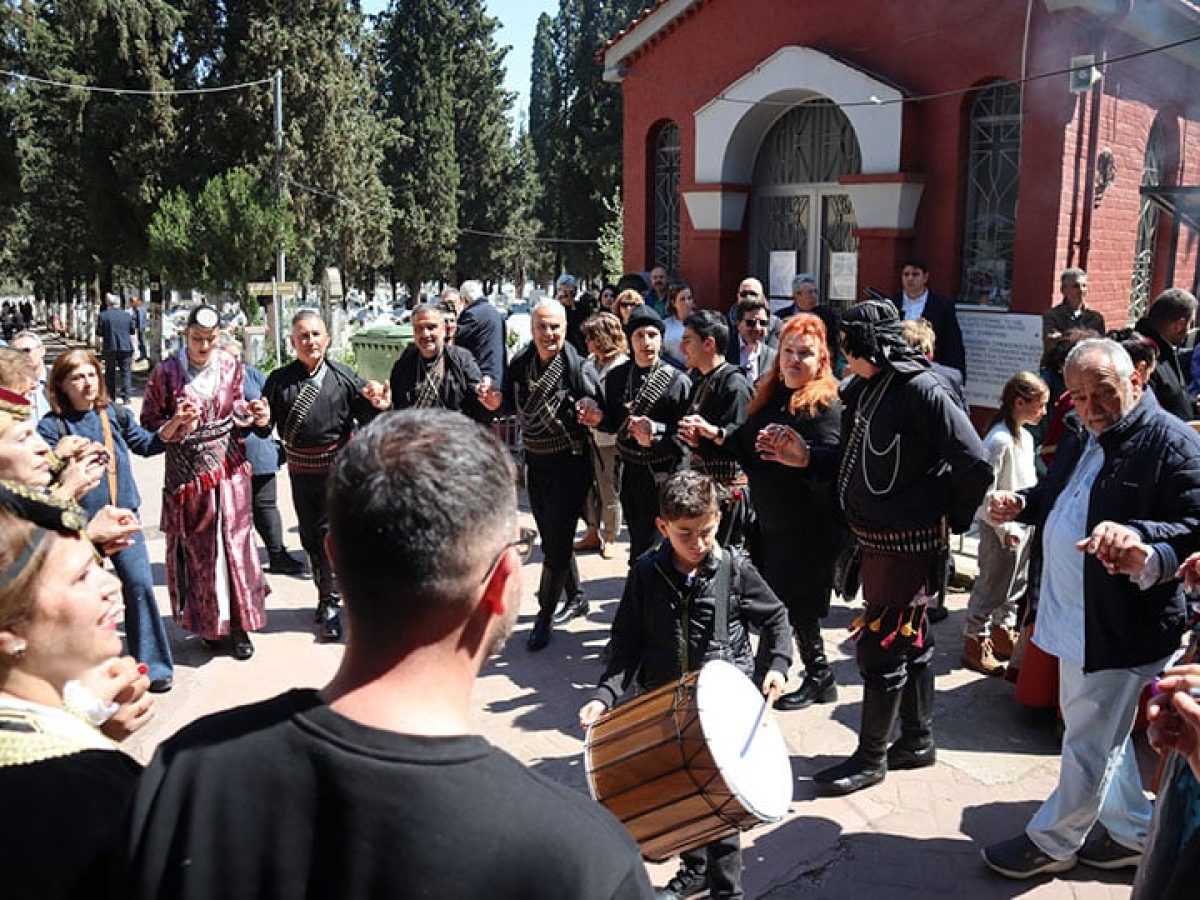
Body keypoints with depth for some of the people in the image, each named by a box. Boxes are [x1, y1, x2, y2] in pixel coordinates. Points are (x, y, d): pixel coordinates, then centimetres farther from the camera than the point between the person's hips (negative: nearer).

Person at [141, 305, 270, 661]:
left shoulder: (230, 365, 2)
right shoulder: (166, 372, -7)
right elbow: (149, 422, -1)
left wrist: (251, 414, -5)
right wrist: (176, 424, -20)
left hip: (228, 465, 2)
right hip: (187, 469, -2)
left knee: (232, 541, 3)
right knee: (197, 547, 5)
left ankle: (236, 623, 12)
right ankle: (208, 625, 17)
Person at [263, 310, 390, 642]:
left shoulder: (343, 377, -3)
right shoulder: (279, 380, 1)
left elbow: (364, 418, 0)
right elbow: (266, 426, 0)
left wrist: (376, 406, -20)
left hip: (337, 468, -3)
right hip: (301, 470, 3)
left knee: (329, 534, -5)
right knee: (310, 537, 13)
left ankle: (330, 603, 8)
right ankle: (327, 597, 31)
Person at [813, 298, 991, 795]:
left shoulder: (922, 392, -19)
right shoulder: (866, 388, 7)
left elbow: (976, 465, -21)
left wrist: (953, 518, -9)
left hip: (908, 544, -9)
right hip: (875, 538, 9)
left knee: (880, 648, 0)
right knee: (911, 642, 19)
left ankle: (870, 758, 14)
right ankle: (918, 741, 34)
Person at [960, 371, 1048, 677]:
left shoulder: (1025, 436, 8)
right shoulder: (999, 440, -21)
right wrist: (1005, 528, -20)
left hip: (1022, 525, 9)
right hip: (1000, 529, -9)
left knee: (1016, 584, 20)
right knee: (992, 585, 2)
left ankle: (1003, 634, 36)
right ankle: (975, 642, 16)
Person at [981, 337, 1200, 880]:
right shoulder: (1081, 440, 11)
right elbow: (1055, 498, 23)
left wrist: (1137, 535, -39)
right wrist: (1019, 505, 2)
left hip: (1120, 627, -9)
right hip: (1073, 616, 9)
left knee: (1089, 741, 6)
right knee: (1101, 733, 22)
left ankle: (1052, 843, 22)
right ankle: (1132, 832, 39)